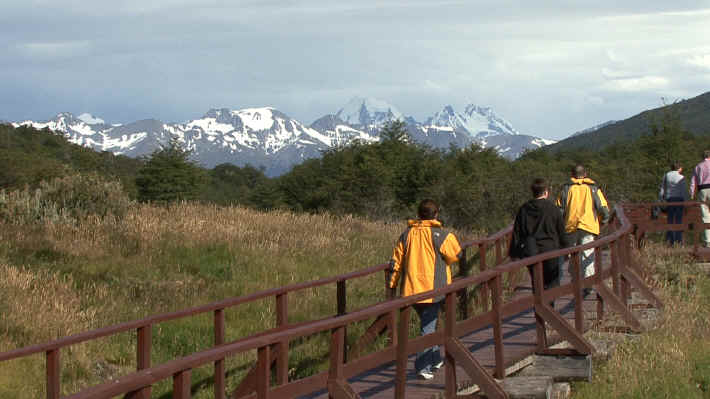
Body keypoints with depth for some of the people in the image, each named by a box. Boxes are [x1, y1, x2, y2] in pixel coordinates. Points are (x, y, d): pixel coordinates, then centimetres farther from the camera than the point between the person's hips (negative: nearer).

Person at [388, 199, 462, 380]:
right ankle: (422, 366, -4)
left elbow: (396, 261, 9)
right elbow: (455, 256, 1)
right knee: (428, 326, 1)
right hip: (432, 289, -5)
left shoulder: (406, 235, 5)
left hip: (411, 290, 5)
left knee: (428, 323, 22)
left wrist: (392, 284, 18)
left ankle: (435, 360, 33)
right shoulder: (440, 235, -10)